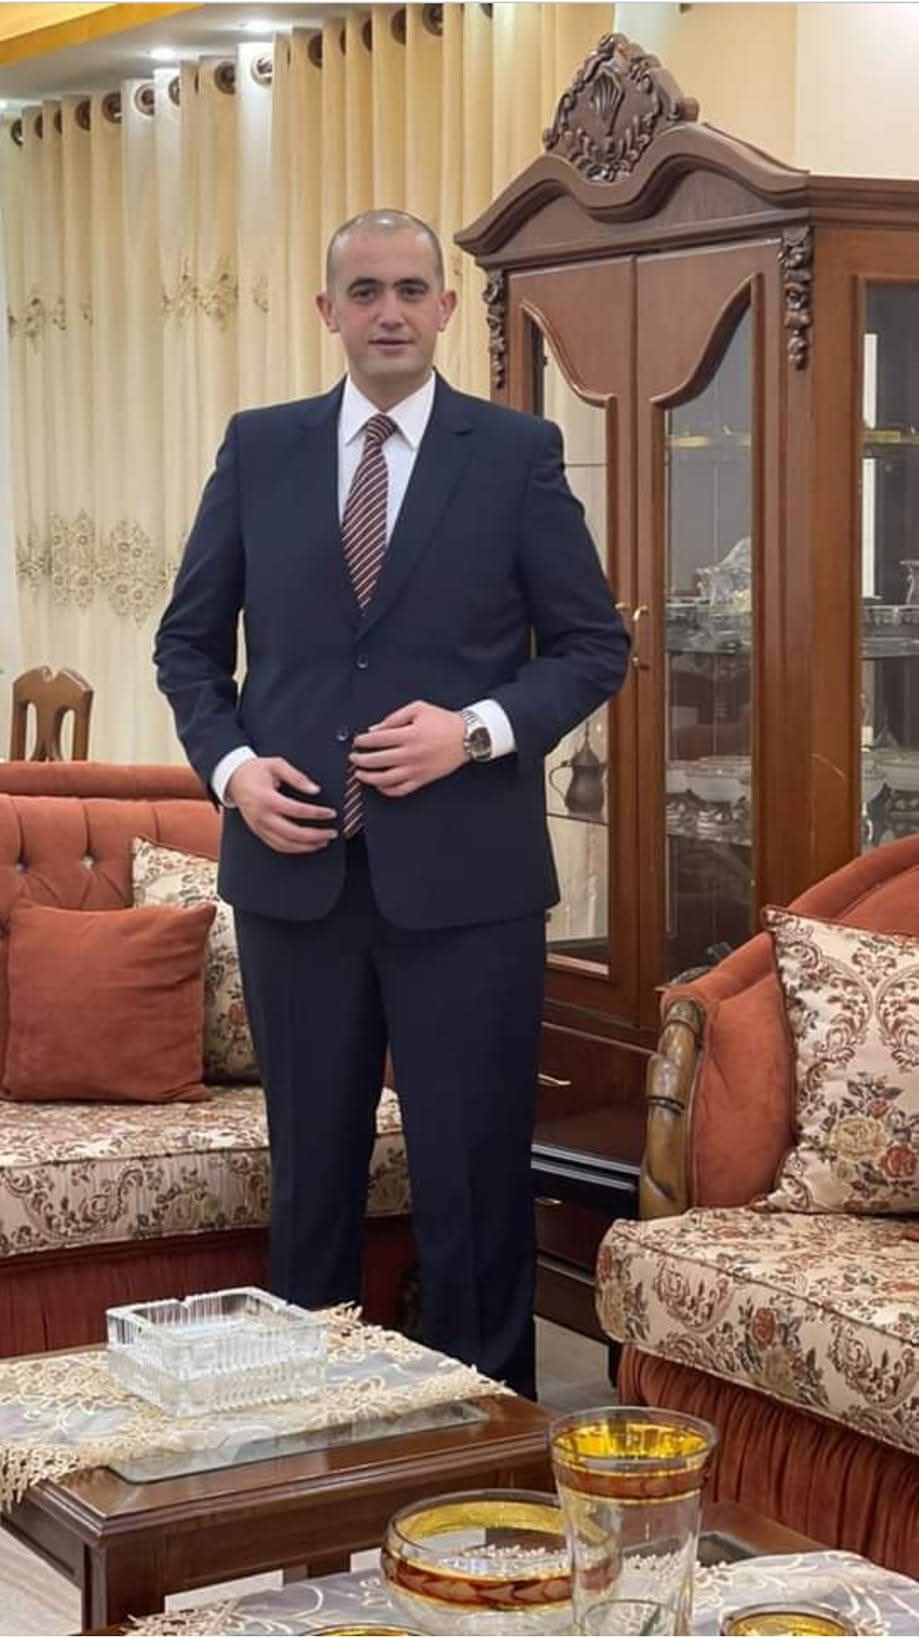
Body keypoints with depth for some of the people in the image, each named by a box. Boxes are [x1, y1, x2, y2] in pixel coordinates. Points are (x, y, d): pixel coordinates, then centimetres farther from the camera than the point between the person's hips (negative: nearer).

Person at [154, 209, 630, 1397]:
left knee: (474, 1164, 4)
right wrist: (230, 762, -4)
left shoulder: (519, 451, 1)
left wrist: (479, 728, -13)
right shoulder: (258, 448, 7)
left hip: (465, 869, -2)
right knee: (310, 1159, 12)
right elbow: (190, 641, 12)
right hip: (294, 863, 2)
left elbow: (594, 645, 3)